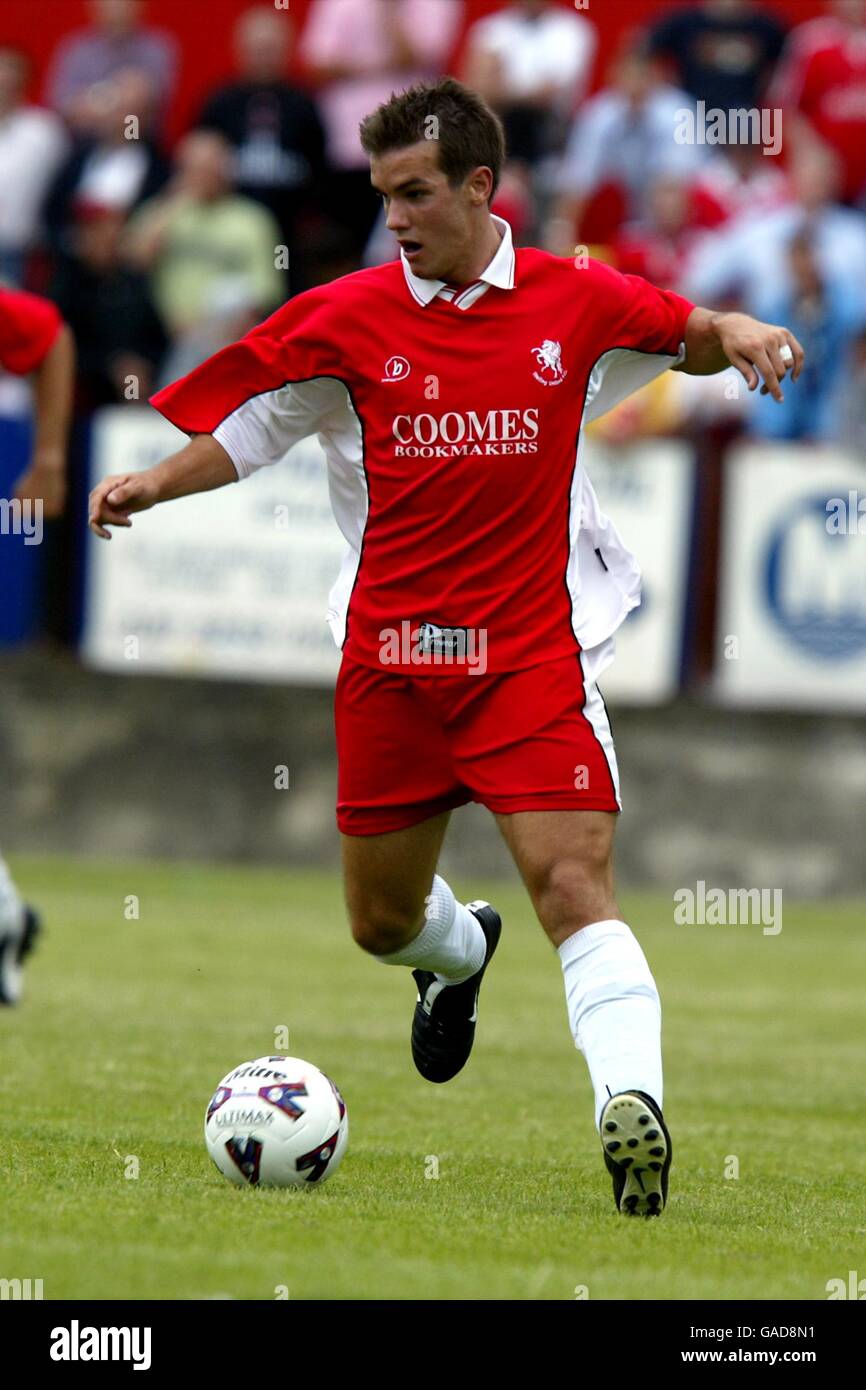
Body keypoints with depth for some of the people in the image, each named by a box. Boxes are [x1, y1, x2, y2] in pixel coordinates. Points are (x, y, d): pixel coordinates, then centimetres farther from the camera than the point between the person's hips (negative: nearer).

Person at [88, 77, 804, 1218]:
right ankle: (460, 955, 49)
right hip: (391, 657, 2)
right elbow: (244, 431, 8)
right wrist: (153, 485, -10)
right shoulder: (348, 318, -1)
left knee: (574, 885, -19)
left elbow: (686, 336, 18)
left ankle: (631, 1104, -28)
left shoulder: (576, 301, 0)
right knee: (382, 922, 14)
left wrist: (737, 335, -5)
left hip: (535, 653, -2)